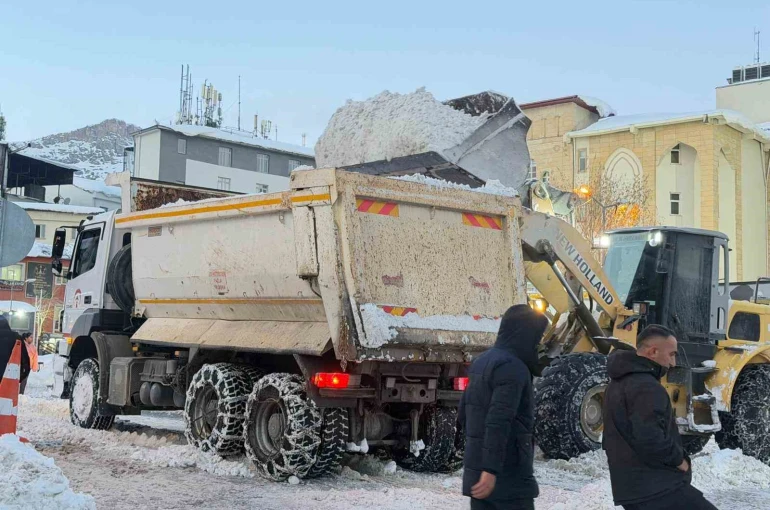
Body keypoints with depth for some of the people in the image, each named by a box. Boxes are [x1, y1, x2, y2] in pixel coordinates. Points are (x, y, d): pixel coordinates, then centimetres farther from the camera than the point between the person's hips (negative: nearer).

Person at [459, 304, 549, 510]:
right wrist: (491, 469, -29)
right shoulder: (512, 367, -16)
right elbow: (499, 422, -25)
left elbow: (463, 414, 20)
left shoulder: (482, 362, 13)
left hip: (476, 471, 9)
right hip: (509, 477, -9)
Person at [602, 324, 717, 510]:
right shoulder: (646, 387, -18)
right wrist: (679, 460, -11)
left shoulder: (618, 383, 17)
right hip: (658, 488, -10)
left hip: (631, 487, 10)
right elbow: (650, 439, -27)